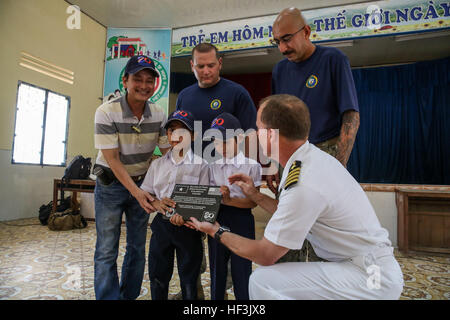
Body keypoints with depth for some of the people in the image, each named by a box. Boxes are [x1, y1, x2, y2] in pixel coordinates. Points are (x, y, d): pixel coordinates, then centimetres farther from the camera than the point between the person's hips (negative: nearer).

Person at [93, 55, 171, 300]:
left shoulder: (158, 115, -7)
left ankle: (129, 296, 30)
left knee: (137, 247, 12)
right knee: (107, 250, 0)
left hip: (142, 183, 4)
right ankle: (108, 297, 18)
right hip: (111, 183, -3)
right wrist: (136, 192, -26)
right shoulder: (107, 112, -18)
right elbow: (112, 159, -19)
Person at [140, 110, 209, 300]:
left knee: (188, 279, 11)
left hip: (188, 226, -3)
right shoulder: (158, 164, 8)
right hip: (161, 224, 3)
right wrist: (156, 203, -13)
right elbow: (144, 193, 9)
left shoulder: (200, 164, -4)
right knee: (157, 276, 15)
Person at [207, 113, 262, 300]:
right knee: (217, 269, 16)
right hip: (217, 220, 4)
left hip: (242, 221, -3)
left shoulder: (251, 166, -4)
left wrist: (229, 200, -23)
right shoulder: (213, 167, 7)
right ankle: (216, 297, 33)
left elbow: (253, 201, -9)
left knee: (241, 269, 5)